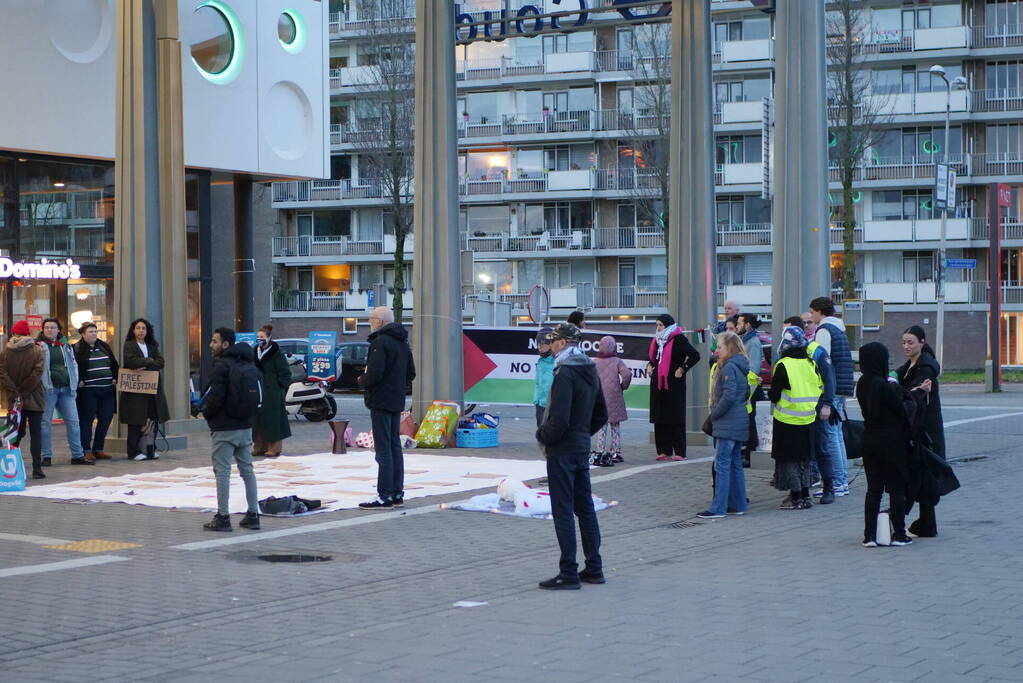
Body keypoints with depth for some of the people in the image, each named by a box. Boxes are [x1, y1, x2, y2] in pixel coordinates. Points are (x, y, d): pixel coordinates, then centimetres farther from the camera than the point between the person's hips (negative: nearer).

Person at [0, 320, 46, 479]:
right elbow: (37, 374, -13)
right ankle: (37, 468, -4)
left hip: (13, 401, 2)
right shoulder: (38, 351, -4)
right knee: (36, 433, 2)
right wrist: (23, 392, -9)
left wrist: (15, 393, -11)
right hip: (34, 400, -2)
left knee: (15, 433, 10)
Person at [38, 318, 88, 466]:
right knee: (46, 422, -2)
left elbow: (74, 365, 21)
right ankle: (46, 456, 4)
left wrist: (74, 385, 10)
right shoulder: (39, 346, 3)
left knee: (73, 422, 2)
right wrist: (41, 385, -12)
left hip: (66, 389, 4)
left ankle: (78, 455, 8)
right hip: (48, 388, -4)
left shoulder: (65, 347, 18)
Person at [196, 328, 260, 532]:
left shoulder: (222, 366, -14)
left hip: (225, 428, -8)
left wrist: (206, 412, -2)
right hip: (246, 425, 8)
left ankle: (222, 517, -2)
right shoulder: (246, 364, 11)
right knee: (247, 470, 12)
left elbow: (215, 397, -20)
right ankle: (253, 514, 14)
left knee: (222, 471, -3)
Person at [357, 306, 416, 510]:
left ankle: (384, 496, -8)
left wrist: (362, 381, -5)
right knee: (395, 447, 13)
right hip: (397, 401, 9)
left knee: (383, 449, -8)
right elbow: (411, 373, 19)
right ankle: (397, 493, 17)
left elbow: (375, 373, -23)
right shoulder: (403, 343, 15)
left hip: (381, 401, -9)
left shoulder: (380, 342, -15)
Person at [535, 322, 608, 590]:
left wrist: (543, 435, -7)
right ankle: (594, 568, 20)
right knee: (585, 507, 14)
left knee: (563, 510, -5)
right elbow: (601, 414, 18)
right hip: (583, 447, 9)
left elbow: (559, 419, -24)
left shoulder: (564, 373, -18)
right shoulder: (591, 372, 11)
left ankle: (569, 573, -4)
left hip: (562, 450, -9)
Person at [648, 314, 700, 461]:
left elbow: (695, 355, -16)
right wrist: (649, 365, 15)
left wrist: (683, 369, -14)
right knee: (660, 418, 5)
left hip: (674, 384, -7)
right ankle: (664, 451, 8)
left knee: (676, 418, -6)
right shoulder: (658, 340, 15)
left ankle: (679, 452, -5)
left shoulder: (678, 339, -9)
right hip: (658, 383, 7)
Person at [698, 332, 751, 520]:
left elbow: (728, 396, -24)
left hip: (727, 425, -10)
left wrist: (715, 414, -10)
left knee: (722, 464, -8)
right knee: (735, 464, 14)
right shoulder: (741, 367, 14)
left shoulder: (729, 368, -16)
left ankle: (718, 508, -8)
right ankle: (737, 504, 18)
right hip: (739, 424, 10)